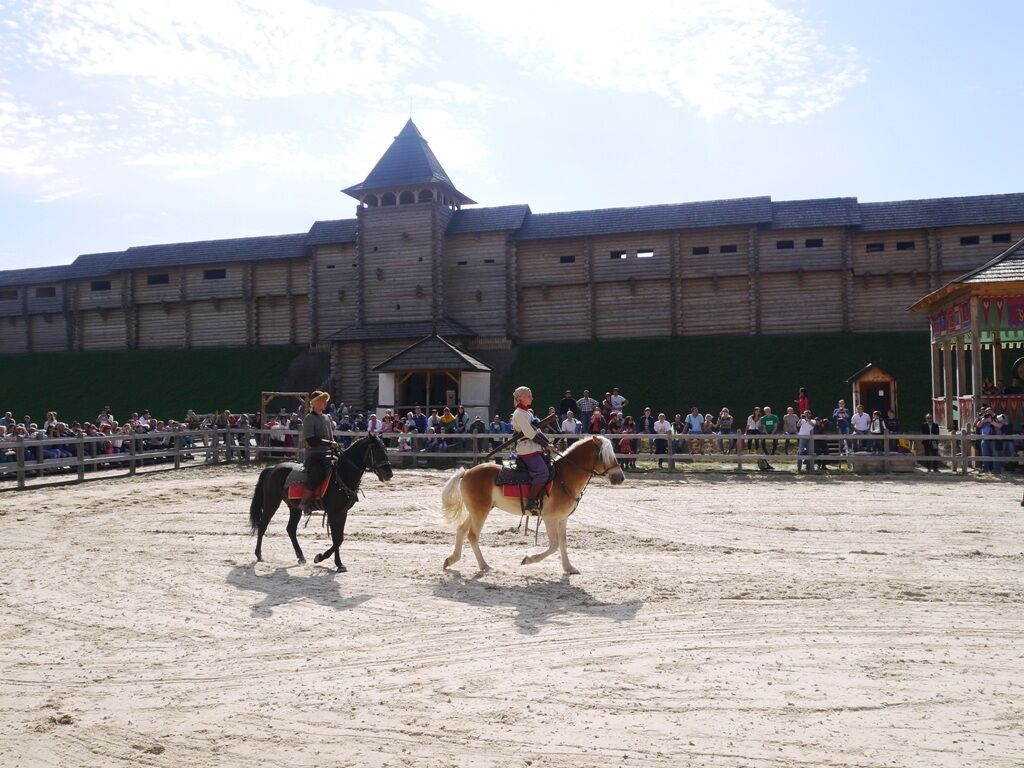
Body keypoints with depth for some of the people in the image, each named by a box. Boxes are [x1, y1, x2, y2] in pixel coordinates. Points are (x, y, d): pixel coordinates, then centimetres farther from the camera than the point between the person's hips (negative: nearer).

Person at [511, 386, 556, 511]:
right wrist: (546, 445, -10)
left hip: (535, 449, 10)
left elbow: (538, 431, 19)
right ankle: (531, 503, -17)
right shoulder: (519, 414, -12)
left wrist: (549, 444, 7)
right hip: (527, 450, -10)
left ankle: (538, 498, 7)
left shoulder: (528, 413, 20)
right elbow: (531, 435, -16)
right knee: (543, 472, -21)